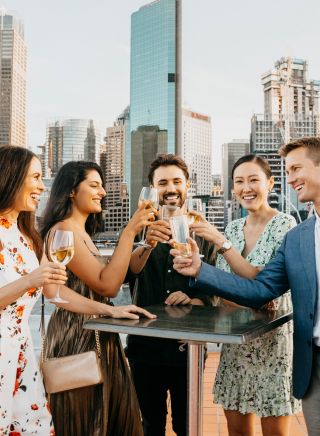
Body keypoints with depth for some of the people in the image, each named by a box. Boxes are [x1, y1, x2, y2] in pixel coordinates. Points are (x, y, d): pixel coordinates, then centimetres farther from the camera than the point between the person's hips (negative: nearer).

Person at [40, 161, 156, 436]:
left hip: (97, 336, 9)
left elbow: (110, 279, 10)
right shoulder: (63, 231, -15)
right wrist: (130, 231, -21)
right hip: (78, 338, -9)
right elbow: (108, 285, -22)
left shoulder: (82, 233, 14)